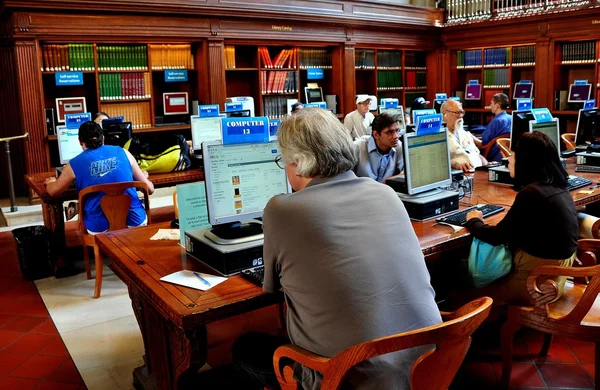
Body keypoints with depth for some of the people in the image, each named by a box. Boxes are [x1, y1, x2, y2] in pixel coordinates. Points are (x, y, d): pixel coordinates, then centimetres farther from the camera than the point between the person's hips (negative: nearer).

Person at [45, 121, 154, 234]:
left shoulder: (74, 164, 1)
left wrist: (50, 182, 45)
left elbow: (53, 191, 20)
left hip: (100, 227, 0)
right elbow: (150, 189, 7)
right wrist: (143, 177, 31)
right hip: (134, 221, 0)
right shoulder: (123, 152, 3)